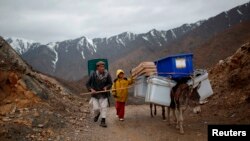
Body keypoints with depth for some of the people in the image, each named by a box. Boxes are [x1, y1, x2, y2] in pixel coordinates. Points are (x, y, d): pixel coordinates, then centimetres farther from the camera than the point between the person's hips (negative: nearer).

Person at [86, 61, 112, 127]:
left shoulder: (107, 74, -9)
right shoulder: (93, 75, -10)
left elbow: (110, 83, 3)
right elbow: (87, 84, -2)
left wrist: (106, 87, -17)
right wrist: (91, 89, -18)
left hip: (104, 94, 1)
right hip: (95, 94, -1)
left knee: (104, 107, -6)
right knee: (96, 108, -2)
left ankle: (103, 121, 3)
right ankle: (96, 115, 33)